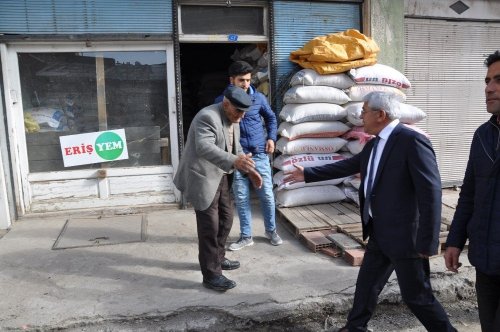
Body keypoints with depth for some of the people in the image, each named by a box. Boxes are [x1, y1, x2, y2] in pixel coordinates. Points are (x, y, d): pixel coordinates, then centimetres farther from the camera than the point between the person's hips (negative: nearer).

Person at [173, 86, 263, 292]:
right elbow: (204, 148, -37)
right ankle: (211, 275, 5)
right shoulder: (208, 117, -22)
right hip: (202, 178, -9)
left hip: (221, 176, 9)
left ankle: (218, 258, 35)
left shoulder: (233, 120, 8)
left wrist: (249, 170, 7)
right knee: (210, 226, -6)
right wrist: (234, 161, -49)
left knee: (226, 219, 16)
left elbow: (236, 148, 17)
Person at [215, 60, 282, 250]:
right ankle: (246, 236, 22)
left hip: (259, 155, 1)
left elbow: (271, 118, 16)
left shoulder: (259, 98, 0)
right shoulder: (222, 101, -3)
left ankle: (271, 230, 28)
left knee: (267, 195, 7)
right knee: (241, 198, 7)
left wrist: (271, 138, 3)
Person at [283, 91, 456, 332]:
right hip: (379, 233, 9)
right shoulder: (374, 144, 8)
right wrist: (307, 174, 21)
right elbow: (346, 166, 19)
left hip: (404, 235, -9)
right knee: (366, 284, 21)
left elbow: (431, 193, -23)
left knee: (416, 296, 6)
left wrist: (427, 243, -22)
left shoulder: (412, 141, -20)